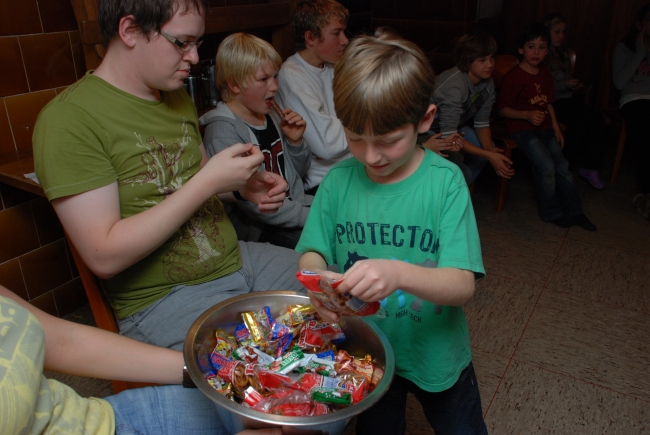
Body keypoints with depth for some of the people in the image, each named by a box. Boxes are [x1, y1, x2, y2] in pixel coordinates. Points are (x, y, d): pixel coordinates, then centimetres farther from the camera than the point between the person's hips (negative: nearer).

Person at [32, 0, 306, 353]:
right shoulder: (68, 119, -16)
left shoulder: (176, 97, 9)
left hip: (236, 258, 8)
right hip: (161, 298, -7)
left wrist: (244, 186, 0)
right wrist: (208, 181, -23)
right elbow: (104, 257, -21)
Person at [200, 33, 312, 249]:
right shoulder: (223, 130, -16)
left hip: (296, 205, 8)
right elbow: (253, 203, -22)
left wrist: (295, 142, -1)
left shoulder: (270, 115, 9)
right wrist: (310, 216, -21)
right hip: (258, 230, -8)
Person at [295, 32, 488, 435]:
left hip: (435, 353, -1)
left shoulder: (445, 181, -21)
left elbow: (463, 285, -25)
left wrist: (398, 273, -45)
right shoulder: (339, 179, -13)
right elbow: (312, 252, -9)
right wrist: (319, 281, -33)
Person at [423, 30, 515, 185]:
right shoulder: (454, 86, -34)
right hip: (428, 131, -8)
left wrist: (490, 150, -22)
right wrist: (488, 155, -35)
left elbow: (482, 124, -2)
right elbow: (449, 136, -34)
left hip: (454, 127, 9)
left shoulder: (487, 84, -9)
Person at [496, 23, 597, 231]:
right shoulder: (514, 77, -11)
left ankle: (573, 211, 15)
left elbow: (548, 103, 20)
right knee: (546, 166, -19)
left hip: (545, 128, 7)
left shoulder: (546, 75, 12)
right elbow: (502, 108, -12)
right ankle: (551, 213, 1)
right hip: (522, 128, -7)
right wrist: (527, 115, -23)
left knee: (562, 165, 1)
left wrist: (556, 127, 11)